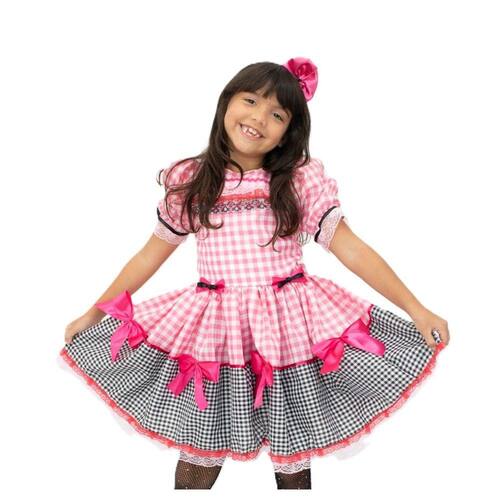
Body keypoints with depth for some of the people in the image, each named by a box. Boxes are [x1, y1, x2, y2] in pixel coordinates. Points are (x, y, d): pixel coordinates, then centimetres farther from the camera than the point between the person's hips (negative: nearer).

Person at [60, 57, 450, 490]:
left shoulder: (302, 180, -4)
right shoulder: (189, 181, 1)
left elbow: (351, 249, -4)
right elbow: (151, 254, 10)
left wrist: (417, 310, -8)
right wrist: (94, 313, 15)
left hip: (288, 329, -1)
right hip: (212, 331, 1)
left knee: (293, 460, 12)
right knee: (199, 458, 10)